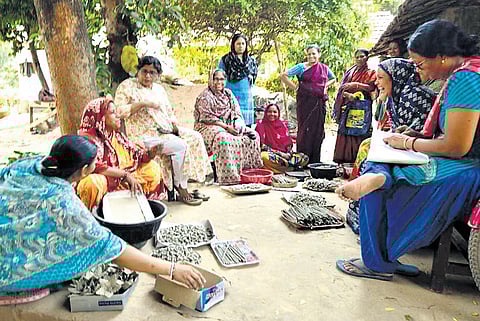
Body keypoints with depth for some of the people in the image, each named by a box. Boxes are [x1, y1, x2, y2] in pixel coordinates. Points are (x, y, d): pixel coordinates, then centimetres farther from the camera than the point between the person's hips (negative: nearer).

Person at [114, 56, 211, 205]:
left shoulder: (159, 88, 19)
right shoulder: (127, 85, -2)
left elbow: (169, 112, 23)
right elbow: (119, 111, -14)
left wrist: (175, 124, 1)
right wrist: (143, 103, -21)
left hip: (166, 130, 7)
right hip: (144, 135, -7)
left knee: (195, 137, -12)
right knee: (180, 145, -27)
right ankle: (181, 189, -14)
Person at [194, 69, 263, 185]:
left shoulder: (228, 93, 16)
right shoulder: (205, 96, -5)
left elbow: (237, 113, 12)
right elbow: (208, 118, -14)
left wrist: (237, 124, -10)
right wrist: (226, 127, -22)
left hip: (229, 125, 7)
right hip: (208, 127, -6)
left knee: (253, 135, -9)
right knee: (223, 138, -39)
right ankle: (228, 176, -40)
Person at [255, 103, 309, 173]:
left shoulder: (282, 124, 13)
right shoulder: (261, 124, 1)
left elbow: (288, 142, 14)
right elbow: (260, 142, -8)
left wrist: (288, 153, -9)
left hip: (285, 154, 4)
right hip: (269, 153, -4)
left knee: (305, 158, -16)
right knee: (264, 156, -41)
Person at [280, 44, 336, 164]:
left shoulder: (324, 68, 10)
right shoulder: (301, 67, -1)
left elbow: (333, 78, 30)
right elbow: (283, 76, -4)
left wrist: (325, 86, 12)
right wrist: (295, 87, -6)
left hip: (319, 103, 4)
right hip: (305, 102, -4)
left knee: (318, 129, 4)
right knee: (305, 129, -4)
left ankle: (315, 160, 14)